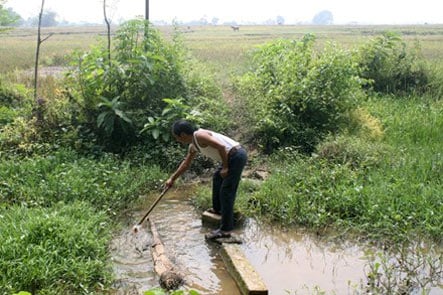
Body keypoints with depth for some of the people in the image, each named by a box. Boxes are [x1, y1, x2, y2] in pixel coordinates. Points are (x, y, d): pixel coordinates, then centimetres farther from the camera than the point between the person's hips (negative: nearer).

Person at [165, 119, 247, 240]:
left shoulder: (199, 135, -16)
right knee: (217, 178, 30)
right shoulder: (193, 146, 14)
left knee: (226, 192, -9)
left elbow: (221, 146, -23)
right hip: (231, 157, 10)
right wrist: (172, 178, 32)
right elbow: (186, 163, 27)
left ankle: (225, 230, -6)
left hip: (237, 156, -10)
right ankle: (218, 209, 44)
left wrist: (225, 168, -15)